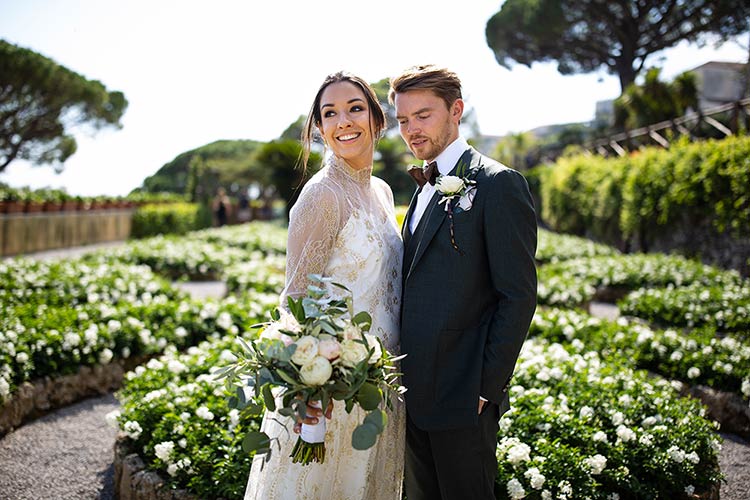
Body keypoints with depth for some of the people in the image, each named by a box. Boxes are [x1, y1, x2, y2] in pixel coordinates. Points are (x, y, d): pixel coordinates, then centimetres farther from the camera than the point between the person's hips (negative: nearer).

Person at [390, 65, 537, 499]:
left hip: (463, 398, -8)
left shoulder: (498, 184, -12)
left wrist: (487, 388, -15)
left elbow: (519, 297, -15)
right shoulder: (427, 189, 14)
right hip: (417, 395, 8)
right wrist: (407, 381, 11)